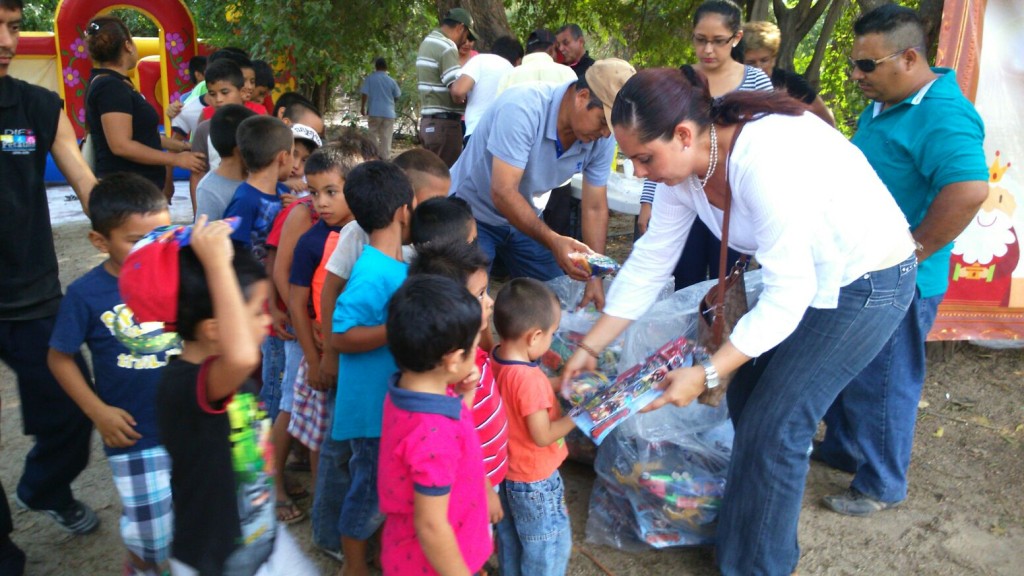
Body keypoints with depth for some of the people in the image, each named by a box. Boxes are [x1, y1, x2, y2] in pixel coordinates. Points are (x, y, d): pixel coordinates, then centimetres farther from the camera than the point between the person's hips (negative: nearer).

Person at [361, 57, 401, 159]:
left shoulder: (370, 78, -1)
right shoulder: (391, 80, 2)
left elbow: (364, 94, -4)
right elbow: (397, 96, 12)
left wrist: (362, 107, 8)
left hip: (374, 112, -1)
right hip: (389, 112, 1)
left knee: (373, 136, 8)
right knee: (386, 138, 3)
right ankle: (385, 158, 2)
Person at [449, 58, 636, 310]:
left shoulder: (602, 138, -15)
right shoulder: (522, 108, -33)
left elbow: (595, 208, -7)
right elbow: (503, 193, -36)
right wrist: (553, 241, -46)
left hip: (522, 215, 6)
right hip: (472, 212, -6)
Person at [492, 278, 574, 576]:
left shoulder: (496, 360, -9)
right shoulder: (529, 379, -34)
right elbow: (543, 436, -27)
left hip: (506, 471, 8)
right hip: (534, 480, -8)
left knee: (511, 537, 28)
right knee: (551, 545, 14)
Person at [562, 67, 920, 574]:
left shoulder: (766, 161, -35)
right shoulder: (683, 163, -10)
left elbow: (789, 295, -31)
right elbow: (649, 261, -4)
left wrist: (706, 375, -30)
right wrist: (588, 348, -3)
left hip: (866, 283, -8)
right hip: (800, 277, 8)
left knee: (773, 427, -4)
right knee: (747, 400, 13)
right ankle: (742, 525, 36)